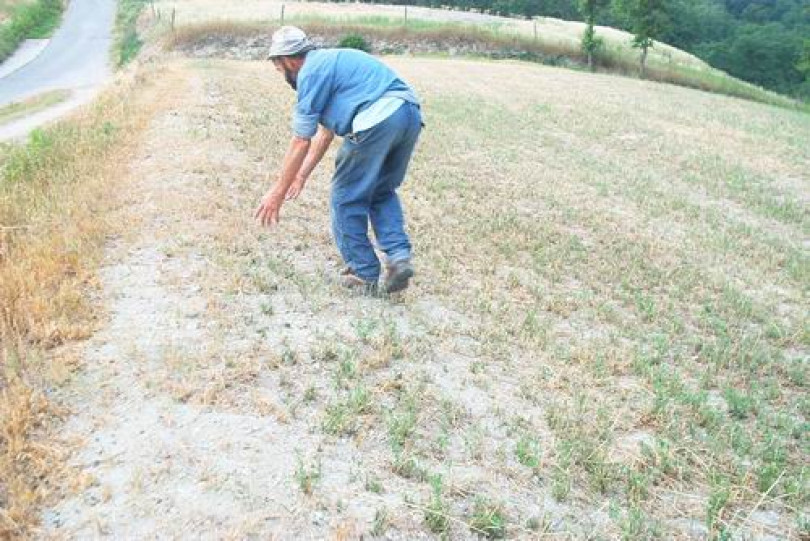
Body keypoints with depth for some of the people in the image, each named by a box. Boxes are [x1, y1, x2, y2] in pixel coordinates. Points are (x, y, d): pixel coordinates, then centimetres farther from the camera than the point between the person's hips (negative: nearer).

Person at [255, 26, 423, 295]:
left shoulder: (311, 72, 4)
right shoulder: (330, 61, 32)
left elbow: (301, 141, 3)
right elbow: (325, 131, 37)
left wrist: (278, 191, 11)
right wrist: (302, 175, 43)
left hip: (377, 119, -9)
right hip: (411, 114, 9)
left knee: (346, 198, 9)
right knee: (383, 192, 24)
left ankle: (365, 274, 16)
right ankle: (398, 256, 8)